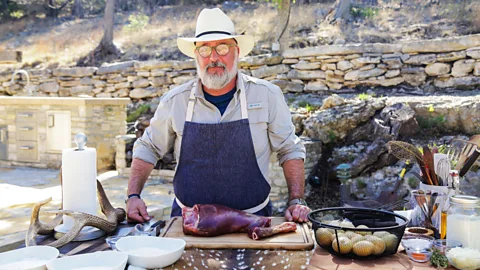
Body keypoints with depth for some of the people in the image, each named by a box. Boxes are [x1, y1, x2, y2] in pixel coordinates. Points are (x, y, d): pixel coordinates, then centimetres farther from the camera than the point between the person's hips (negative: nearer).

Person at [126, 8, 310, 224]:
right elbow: (147, 149, 11)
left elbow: (290, 150, 4)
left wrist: (296, 202, -5)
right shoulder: (175, 100, 0)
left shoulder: (267, 95, -3)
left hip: (252, 221, -1)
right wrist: (133, 196, 0)